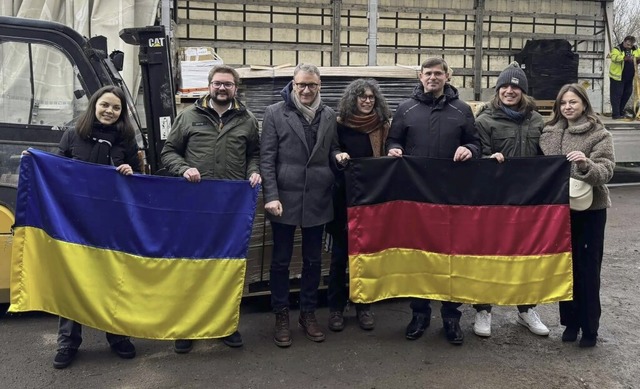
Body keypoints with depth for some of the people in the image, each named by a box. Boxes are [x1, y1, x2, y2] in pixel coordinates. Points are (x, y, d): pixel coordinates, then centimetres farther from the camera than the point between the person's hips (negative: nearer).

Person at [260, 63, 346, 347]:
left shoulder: (329, 115, 8)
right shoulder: (275, 113, -2)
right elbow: (266, 158, -6)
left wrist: (338, 156, -8)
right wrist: (271, 196, -13)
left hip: (317, 199, 3)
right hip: (285, 198, -3)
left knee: (313, 260, 13)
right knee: (281, 260, 8)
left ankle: (308, 313, 28)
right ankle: (281, 315, 22)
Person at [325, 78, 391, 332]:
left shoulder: (382, 126, 5)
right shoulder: (340, 125, -1)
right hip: (344, 197, -2)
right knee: (340, 254, 5)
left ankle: (363, 306, 21)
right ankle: (336, 307, 16)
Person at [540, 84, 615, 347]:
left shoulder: (599, 135, -6)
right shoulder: (549, 133, 6)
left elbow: (606, 172, -15)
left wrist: (586, 165, -33)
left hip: (590, 209, -4)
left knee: (587, 268, 4)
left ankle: (589, 327, 16)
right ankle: (570, 321, 24)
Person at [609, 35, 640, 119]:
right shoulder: (617, 49, -12)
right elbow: (614, 57, -31)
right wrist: (624, 58, -47)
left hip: (629, 78, 7)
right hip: (617, 77, -7)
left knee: (627, 94, 15)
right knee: (617, 95, -5)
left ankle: (621, 111, 29)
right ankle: (615, 114, -2)